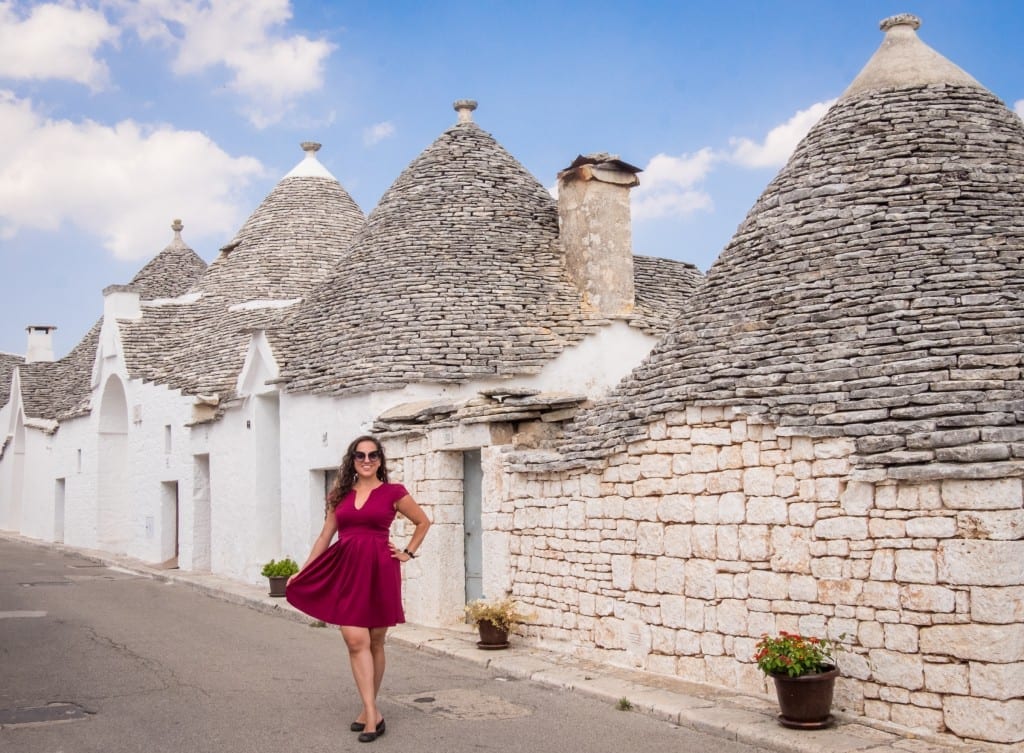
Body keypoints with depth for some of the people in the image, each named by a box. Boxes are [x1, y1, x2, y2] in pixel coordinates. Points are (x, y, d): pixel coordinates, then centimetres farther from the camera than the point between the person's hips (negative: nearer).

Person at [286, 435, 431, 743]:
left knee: (374, 642, 7)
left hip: (379, 571, -2)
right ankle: (373, 714, -7)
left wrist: (408, 553, 7)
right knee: (355, 641, -9)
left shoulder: (393, 493, 1)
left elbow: (423, 522, 14)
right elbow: (325, 536, 14)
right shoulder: (340, 494, 10)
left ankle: (369, 710, 21)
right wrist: (303, 571, 12)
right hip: (346, 571, 2)